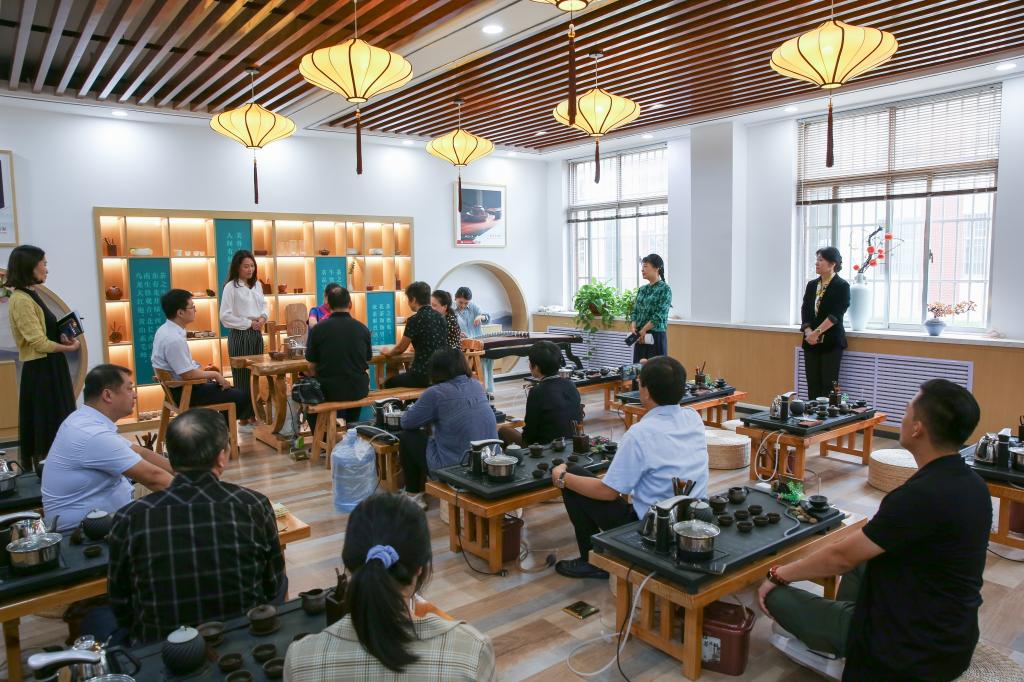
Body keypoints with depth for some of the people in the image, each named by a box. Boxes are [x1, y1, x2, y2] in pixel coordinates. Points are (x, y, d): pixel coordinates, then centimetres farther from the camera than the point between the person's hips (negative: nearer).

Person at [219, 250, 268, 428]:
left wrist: (263, 317, -4)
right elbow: (225, 317, -12)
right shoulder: (231, 287, -9)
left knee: (255, 374, 11)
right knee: (242, 375, 0)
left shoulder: (257, 285, 10)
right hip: (240, 335, -6)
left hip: (256, 334, 6)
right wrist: (249, 323, -15)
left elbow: (264, 305, 17)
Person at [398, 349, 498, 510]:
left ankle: (413, 495, 21)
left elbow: (406, 423, -2)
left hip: (454, 467, -6)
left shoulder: (436, 393, -13)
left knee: (406, 436, 14)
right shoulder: (477, 386, 6)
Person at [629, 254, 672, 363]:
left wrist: (643, 330, -13)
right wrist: (633, 326, -6)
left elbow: (660, 315, -15)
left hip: (656, 336, -7)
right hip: (640, 337, 7)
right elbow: (635, 311, 13)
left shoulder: (665, 289, -8)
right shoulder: (642, 289, 13)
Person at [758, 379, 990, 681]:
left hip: (913, 650, -9)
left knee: (776, 596, -1)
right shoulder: (971, 484, -3)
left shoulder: (921, 495, -30)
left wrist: (778, 575, -5)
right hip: (951, 635, 9)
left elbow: (842, 557, -20)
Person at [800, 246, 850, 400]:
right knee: (812, 384, 6)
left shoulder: (842, 286, -4)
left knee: (828, 385, -3)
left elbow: (835, 315, -13)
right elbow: (805, 311, 6)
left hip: (831, 341, -5)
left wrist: (817, 332, -19)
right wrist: (808, 331, -10)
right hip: (811, 342, 5)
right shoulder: (812, 285, 13)